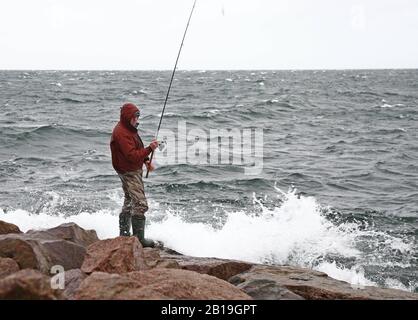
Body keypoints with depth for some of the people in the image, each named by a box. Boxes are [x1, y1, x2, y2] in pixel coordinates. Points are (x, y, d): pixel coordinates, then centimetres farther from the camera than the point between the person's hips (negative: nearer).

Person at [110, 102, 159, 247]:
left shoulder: (129, 129, 10)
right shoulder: (121, 133, -23)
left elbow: (136, 149, 21)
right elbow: (132, 155, -29)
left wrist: (146, 161, 9)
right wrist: (149, 149, -33)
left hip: (134, 170, 11)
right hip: (129, 172, -11)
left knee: (129, 202, 20)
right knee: (140, 204, -13)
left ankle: (124, 233, 32)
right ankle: (139, 238, -9)